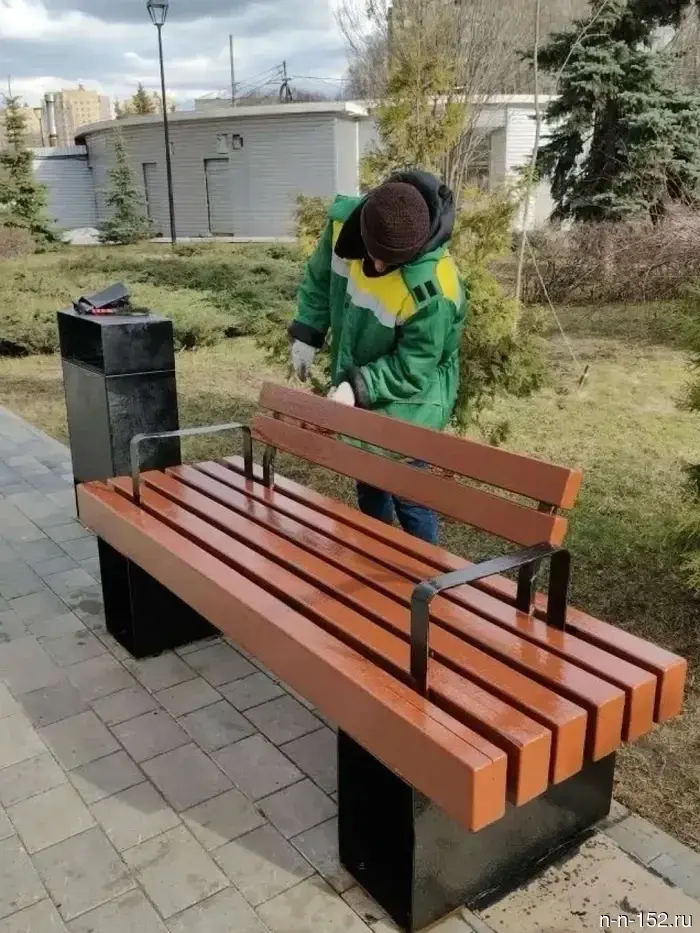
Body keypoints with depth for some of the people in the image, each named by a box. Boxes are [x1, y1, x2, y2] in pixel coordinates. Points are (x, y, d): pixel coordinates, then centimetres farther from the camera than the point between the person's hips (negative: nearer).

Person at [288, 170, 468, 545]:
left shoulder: (431, 288, -35)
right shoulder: (343, 221, -17)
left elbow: (411, 369, -24)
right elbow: (320, 277, 4)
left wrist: (359, 388, -30)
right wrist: (307, 333, 4)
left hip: (406, 404, -7)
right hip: (358, 392, 7)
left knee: (406, 493, -1)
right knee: (368, 482, 21)